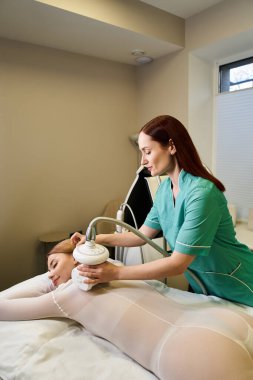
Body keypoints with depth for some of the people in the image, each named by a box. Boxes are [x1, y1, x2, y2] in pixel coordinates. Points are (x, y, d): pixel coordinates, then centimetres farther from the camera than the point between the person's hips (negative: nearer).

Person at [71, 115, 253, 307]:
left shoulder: (202, 193, -31)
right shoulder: (165, 188, -6)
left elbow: (178, 264, -30)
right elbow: (143, 235, -1)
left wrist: (116, 273, -30)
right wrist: (97, 239, -10)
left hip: (237, 290, -6)